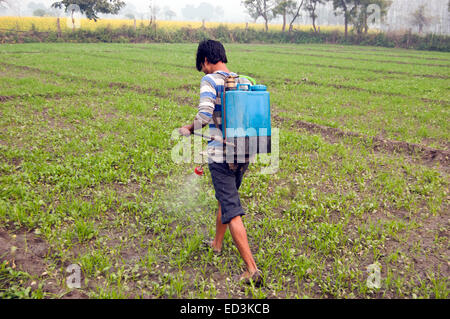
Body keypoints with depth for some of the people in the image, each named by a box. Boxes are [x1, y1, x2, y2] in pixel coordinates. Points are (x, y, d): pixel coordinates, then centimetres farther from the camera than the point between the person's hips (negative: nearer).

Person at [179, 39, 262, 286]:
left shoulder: (210, 81, -9)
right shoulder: (245, 82, 9)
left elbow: (204, 116, -20)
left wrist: (188, 129, -2)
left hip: (221, 156, -7)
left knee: (232, 211, -3)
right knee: (226, 198, 25)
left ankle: (252, 268, -3)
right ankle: (216, 244, 45)